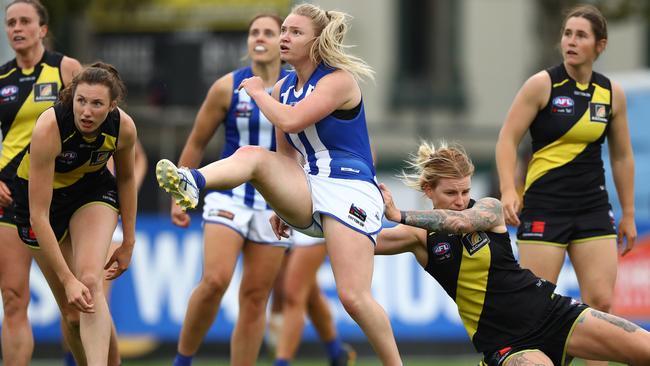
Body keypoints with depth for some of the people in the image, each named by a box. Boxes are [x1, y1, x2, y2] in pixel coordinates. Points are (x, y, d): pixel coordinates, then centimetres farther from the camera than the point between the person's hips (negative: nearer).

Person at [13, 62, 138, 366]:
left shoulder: (123, 127, -23)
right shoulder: (48, 129, -35)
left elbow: (125, 178, 1)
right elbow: (38, 216, -34)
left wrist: (128, 242, 5)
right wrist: (67, 279, -38)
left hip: (93, 190, 2)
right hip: (41, 194, -2)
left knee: (90, 282, -25)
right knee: (72, 311, -3)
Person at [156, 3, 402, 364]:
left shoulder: (339, 80, -10)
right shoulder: (283, 88, 12)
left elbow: (291, 121, -23)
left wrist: (257, 92, -7)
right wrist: (282, 203, 17)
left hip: (349, 192, -6)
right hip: (306, 194, 6)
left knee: (354, 297, -18)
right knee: (253, 155, -22)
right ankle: (191, 182, -51)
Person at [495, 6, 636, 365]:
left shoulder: (612, 93, 6)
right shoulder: (543, 84, -6)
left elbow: (621, 156, 16)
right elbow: (507, 139, -5)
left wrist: (628, 215, 17)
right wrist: (509, 191, -19)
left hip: (593, 208, 4)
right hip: (544, 207, -4)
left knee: (601, 302, -4)